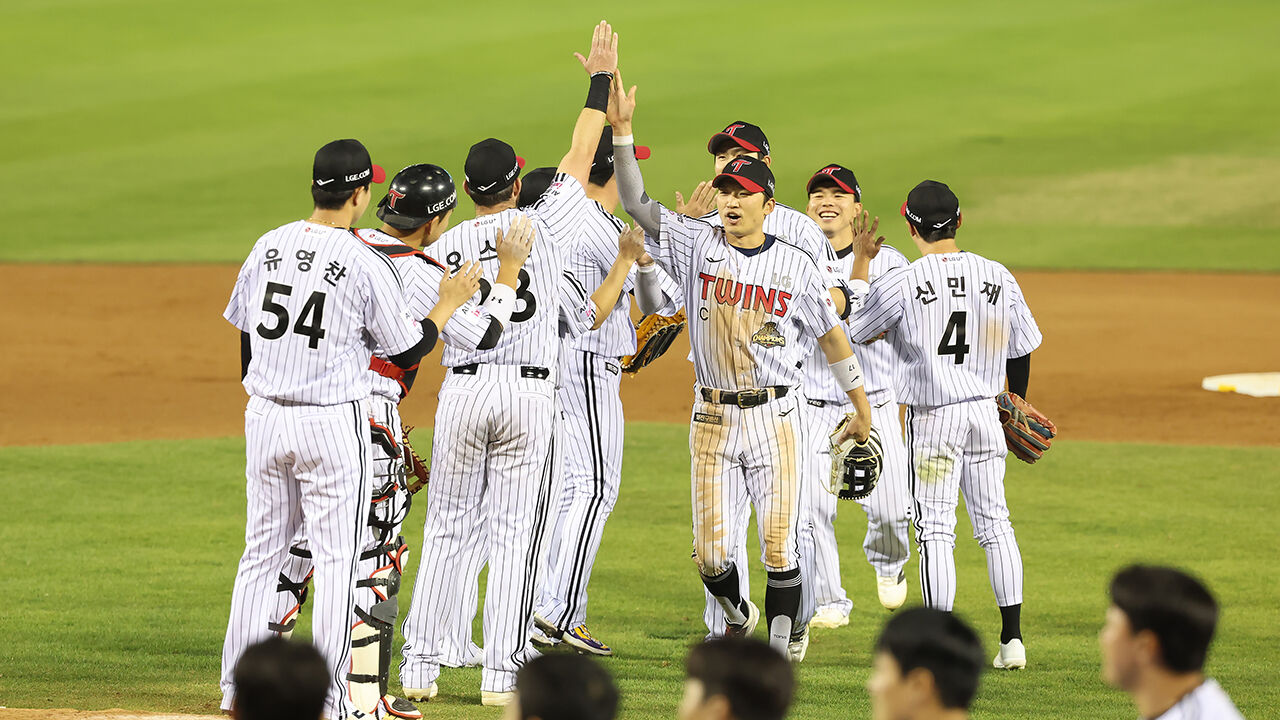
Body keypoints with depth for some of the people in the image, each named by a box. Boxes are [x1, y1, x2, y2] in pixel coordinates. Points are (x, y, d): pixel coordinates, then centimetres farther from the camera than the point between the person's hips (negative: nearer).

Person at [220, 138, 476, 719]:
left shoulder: (267, 248, 3)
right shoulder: (367, 265, -12)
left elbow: (245, 338, 12)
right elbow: (407, 352, -4)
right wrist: (448, 304, 11)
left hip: (264, 416, 5)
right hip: (334, 425, -5)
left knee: (261, 553, 14)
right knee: (336, 561, 2)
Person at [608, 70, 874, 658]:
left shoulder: (796, 265, -1)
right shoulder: (697, 245, 1)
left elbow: (831, 334, 8)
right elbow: (635, 202, -4)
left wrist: (861, 405, 11)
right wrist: (621, 130, -15)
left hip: (775, 416, -1)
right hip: (712, 419, 1)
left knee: (779, 544, -6)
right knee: (711, 552, 1)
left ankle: (784, 642, 8)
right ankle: (737, 617, 30)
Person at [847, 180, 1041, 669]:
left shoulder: (902, 283, -13)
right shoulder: (998, 277, 0)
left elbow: (851, 329, -1)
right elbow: (1021, 351, 10)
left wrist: (861, 262, 6)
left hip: (932, 417, -4)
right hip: (986, 410, 4)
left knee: (936, 529, 1)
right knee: (994, 521, 12)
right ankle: (1013, 640, 11)